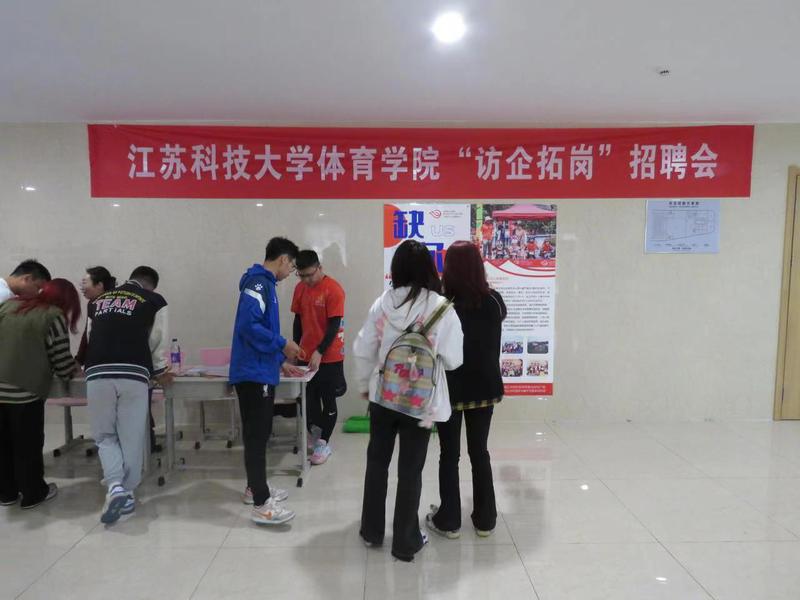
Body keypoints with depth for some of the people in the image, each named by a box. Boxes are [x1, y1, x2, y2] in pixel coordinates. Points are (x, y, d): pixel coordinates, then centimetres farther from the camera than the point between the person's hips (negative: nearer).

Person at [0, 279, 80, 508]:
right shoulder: (54, 316, -7)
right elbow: (62, 361, -7)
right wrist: (77, 369, 14)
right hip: (25, 391, -6)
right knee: (28, 445, 9)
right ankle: (33, 494, 22)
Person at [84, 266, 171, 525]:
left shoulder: (98, 300, 22)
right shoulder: (155, 300, 10)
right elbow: (158, 340, 11)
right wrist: (159, 371, 27)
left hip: (97, 374, 3)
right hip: (133, 374, -3)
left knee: (105, 436, 17)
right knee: (131, 438, 10)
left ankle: (115, 486, 0)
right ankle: (127, 494, 17)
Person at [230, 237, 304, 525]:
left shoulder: (264, 283, 17)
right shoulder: (259, 283, -15)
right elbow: (249, 325, -25)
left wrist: (280, 362, 24)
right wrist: (283, 345, -16)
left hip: (259, 370, 10)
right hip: (255, 372, -10)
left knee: (258, 434, 18)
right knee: (257, 436, -6)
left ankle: (255, 488, 30)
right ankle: (261, 505, 0)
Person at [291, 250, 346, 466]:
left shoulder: (333, 290, -15)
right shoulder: (300, 288, 4)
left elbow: (334, 326, -17)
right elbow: (299, 320, 12)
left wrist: (319, 352, -22)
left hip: (329, 357, -6)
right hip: (306, 355, 6)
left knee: (328, 400, 6)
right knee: (309, 399, 13)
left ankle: (324, 444, 17)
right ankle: (316, 437, 30)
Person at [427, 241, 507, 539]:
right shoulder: (494, 301, -3)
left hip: (450, 389, -3)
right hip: (485, 387, 3)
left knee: (449, 454, 10)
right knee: (480, 452, 15)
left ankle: (448, 521, 20)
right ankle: (485, 520, 25)